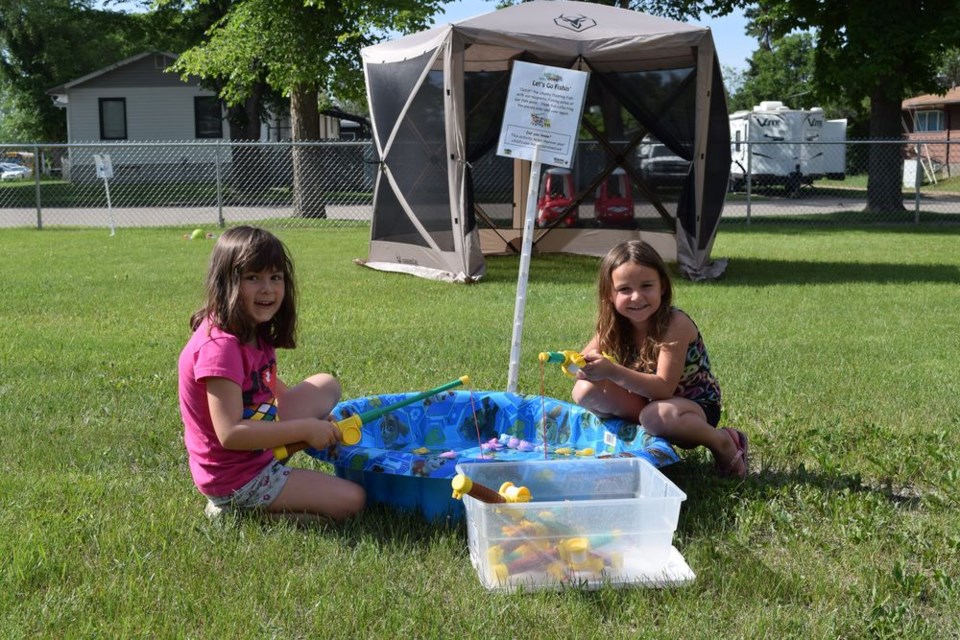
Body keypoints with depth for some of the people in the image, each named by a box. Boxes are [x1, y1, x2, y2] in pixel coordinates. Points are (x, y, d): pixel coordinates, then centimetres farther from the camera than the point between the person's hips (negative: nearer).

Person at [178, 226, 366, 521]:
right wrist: (305, 429, -25)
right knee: (351, 499, -11)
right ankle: (237, 508, -3)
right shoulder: (220, 347, -28)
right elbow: (229, 434, -32)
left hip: (258, 448, 9)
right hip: (234, 477, -9)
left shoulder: (255, 333, 2)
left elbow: (269, 385, 16)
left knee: (327, 385, 16)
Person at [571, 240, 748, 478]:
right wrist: (586, 365, -29)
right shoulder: (613, 326, -8)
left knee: (656, 416, -39)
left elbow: (664, 388, -31)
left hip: (695, 407, -5)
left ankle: (723, 442, -12)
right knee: (584, 391, -15)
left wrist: (613, 372, -44)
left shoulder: (675, 324, -25)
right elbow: (582, 361, -5)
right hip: (647, 402, 5)